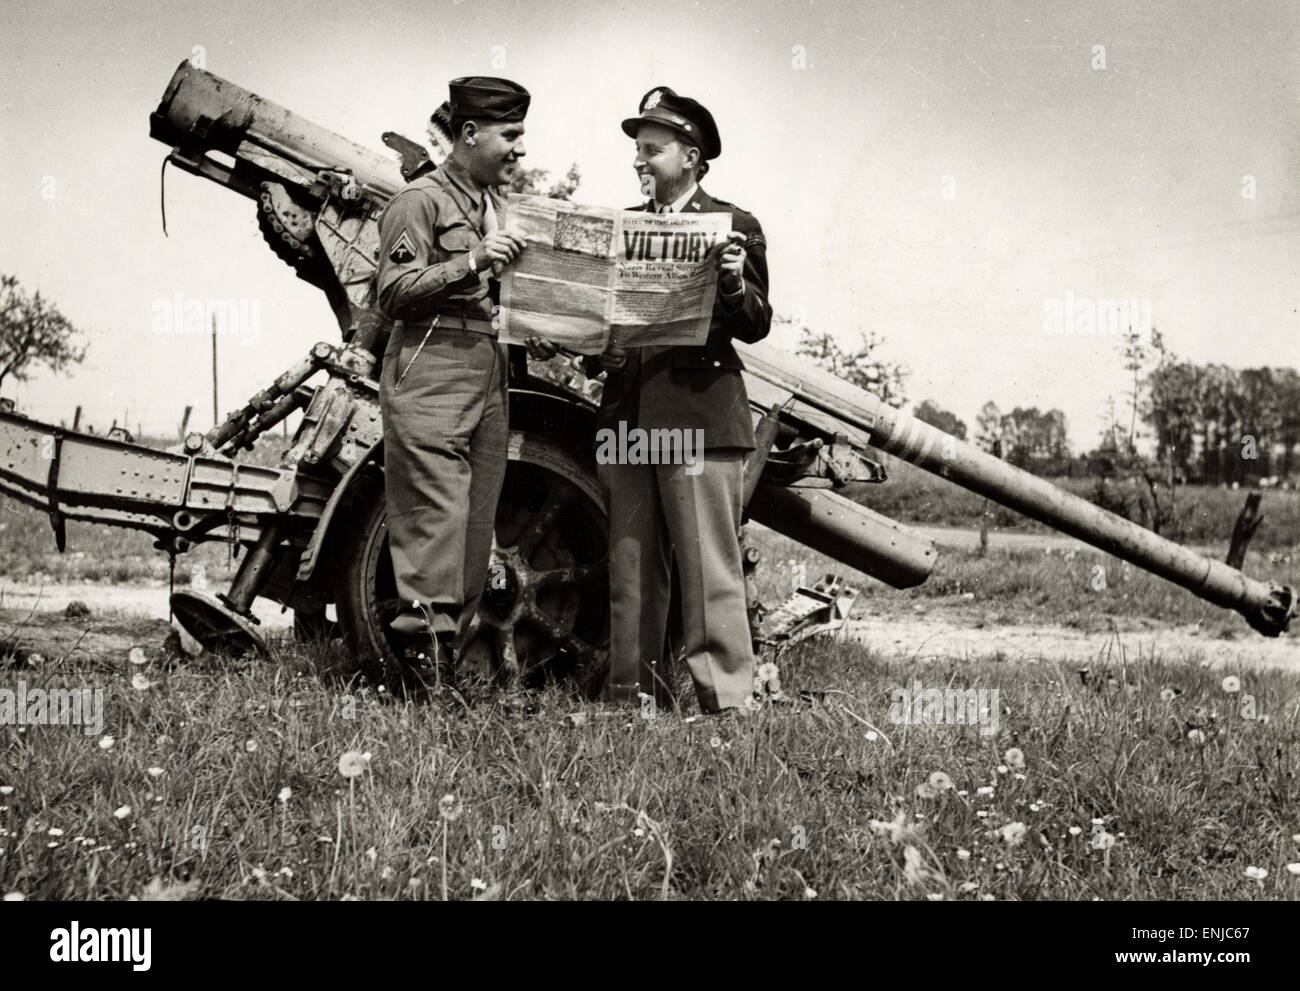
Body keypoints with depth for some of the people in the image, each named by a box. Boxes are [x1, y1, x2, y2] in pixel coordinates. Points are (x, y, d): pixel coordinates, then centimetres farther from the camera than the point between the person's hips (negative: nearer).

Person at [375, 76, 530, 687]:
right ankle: (425, 655, -10)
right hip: (431, 373, -8)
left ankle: (450, 652, 13)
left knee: (477, 527, 7)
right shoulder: (420, 201, -2)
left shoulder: (499, 206, 22)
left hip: (490, 375, 8)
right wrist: (471, 263, -19)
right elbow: (392, 294, -11)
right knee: (435, 522, -12)